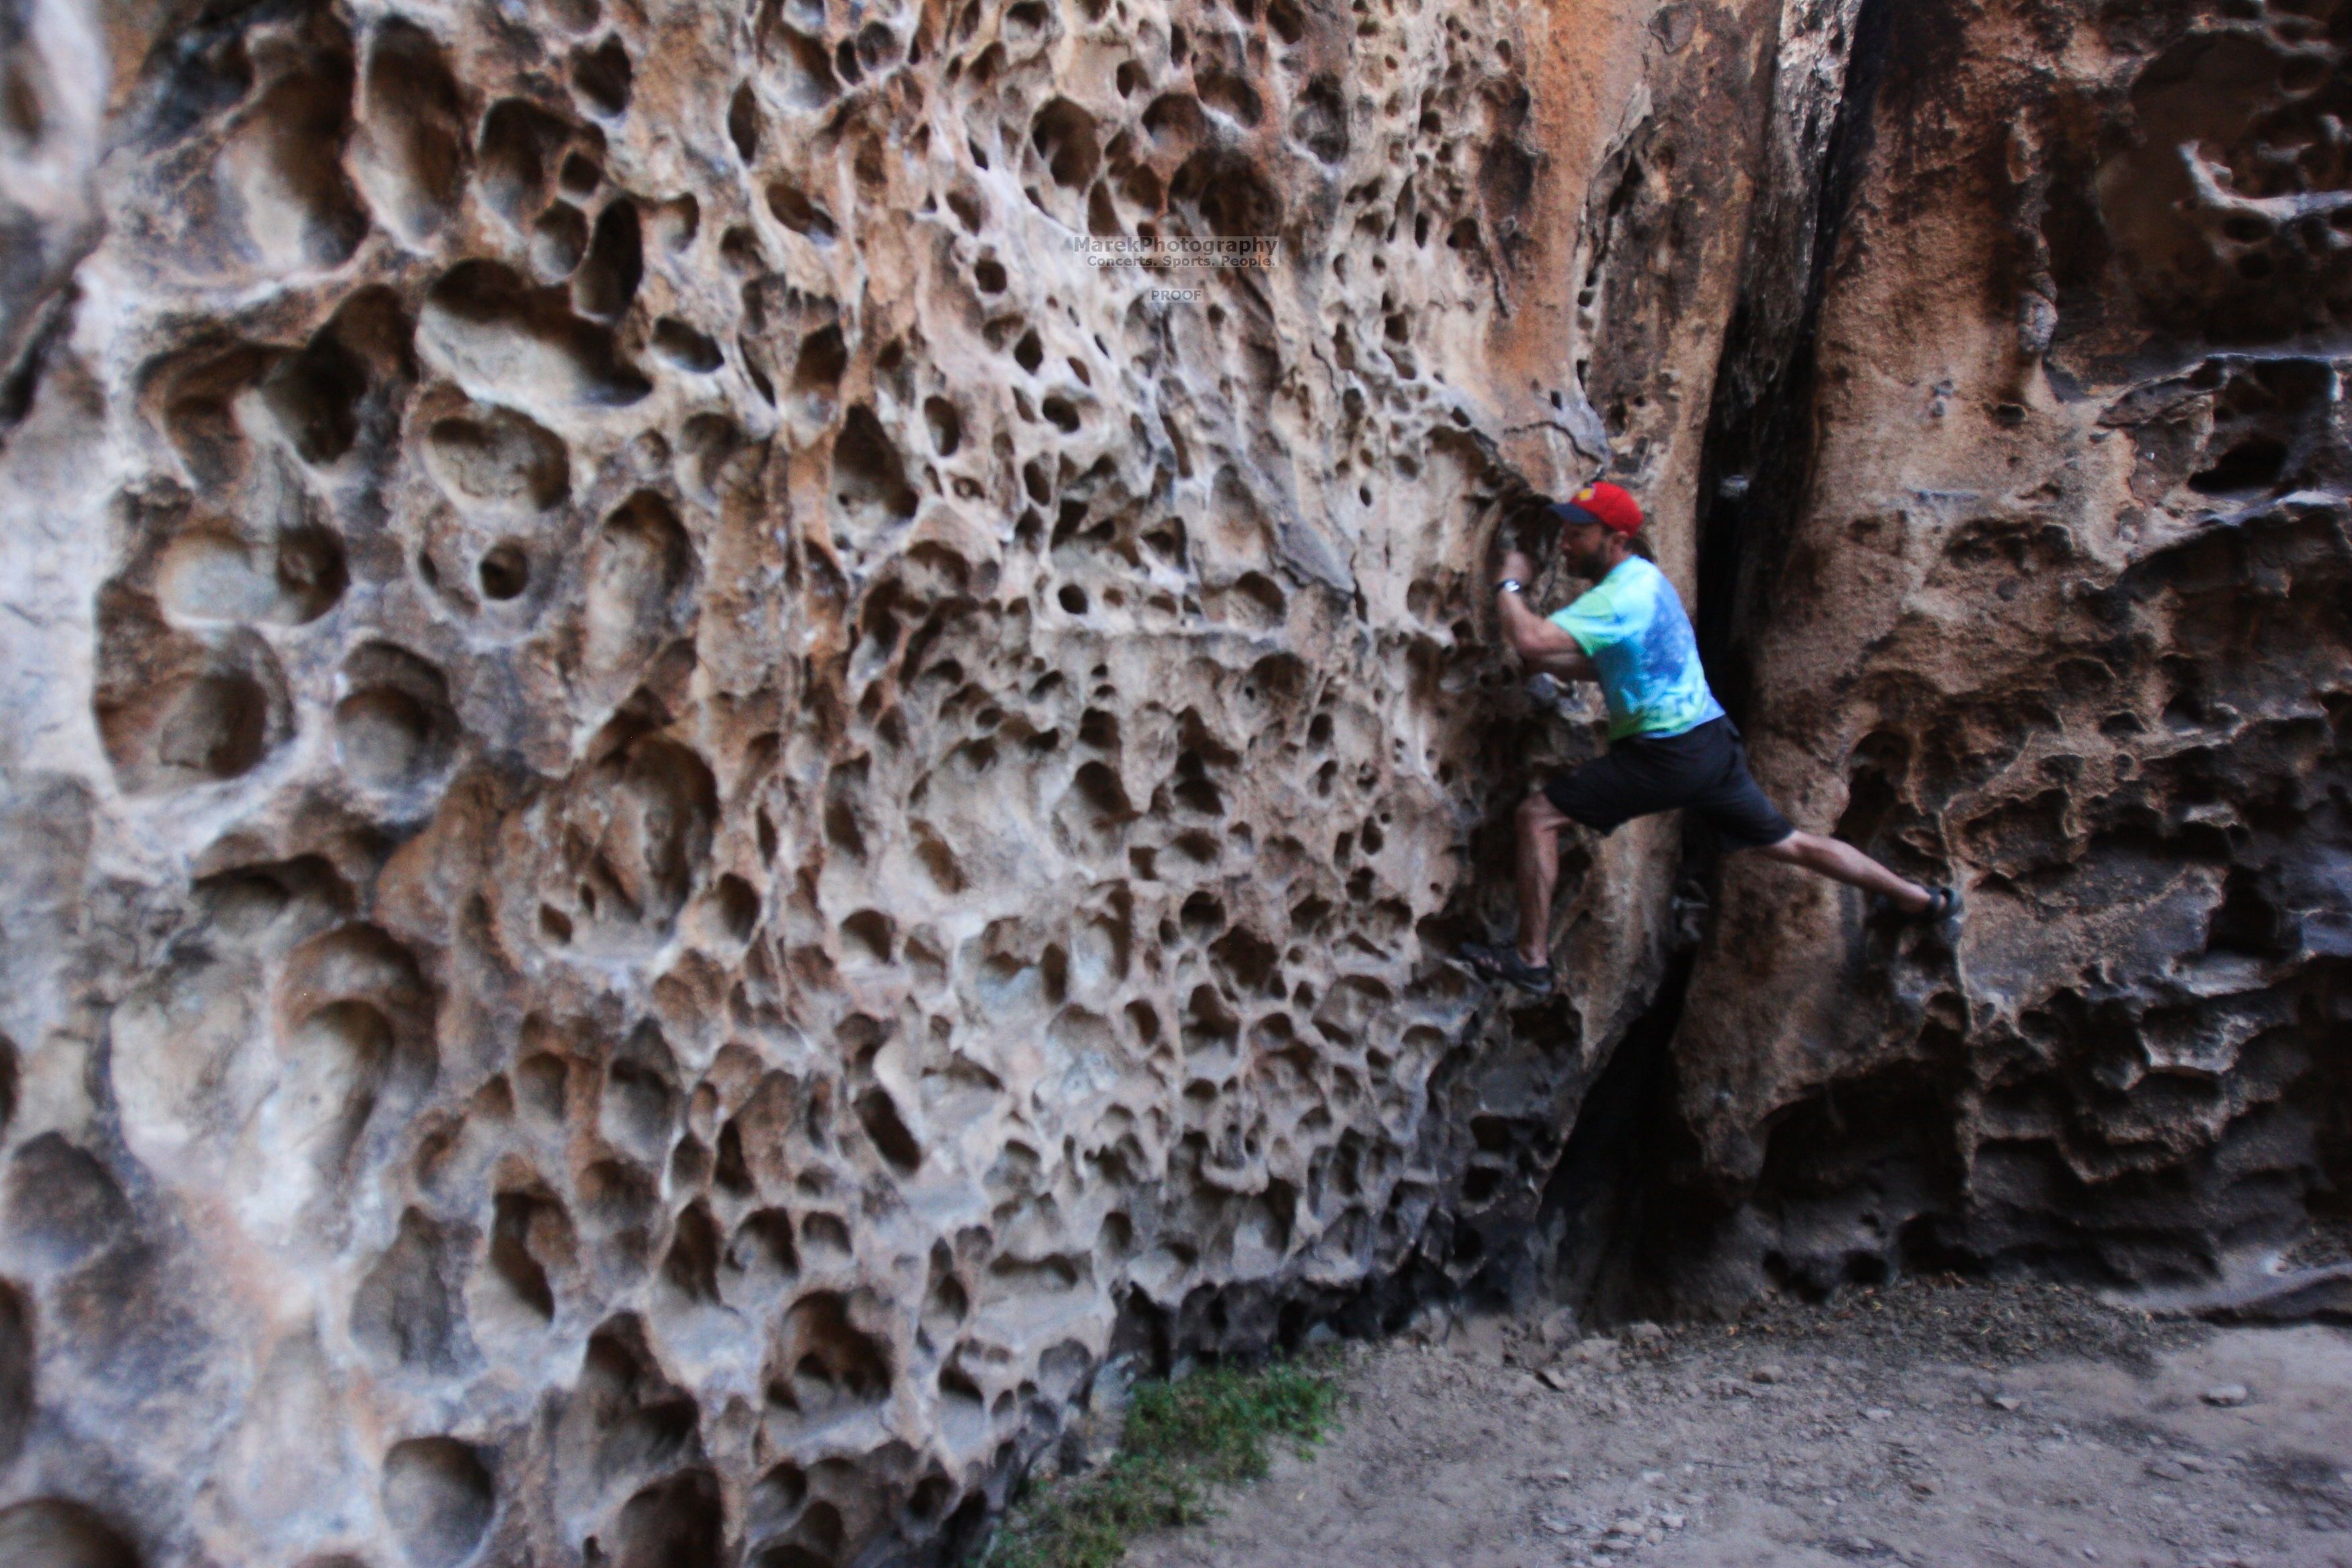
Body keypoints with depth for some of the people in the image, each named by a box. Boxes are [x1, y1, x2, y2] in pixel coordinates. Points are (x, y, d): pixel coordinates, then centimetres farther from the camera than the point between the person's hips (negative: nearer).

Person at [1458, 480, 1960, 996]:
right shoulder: (1642, 577, 14)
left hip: (1667, 754, -10)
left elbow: (1531, 640, -29)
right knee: (1789, 843, 22)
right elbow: (1609, 665, 22)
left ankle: (1531, 959, -6)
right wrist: (1549, 664, 6)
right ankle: (1927, 901, 34)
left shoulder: (1619, 595, -16)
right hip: (1710, 742, 10)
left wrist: (1510, 586, -11)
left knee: (1538, 815, -8)